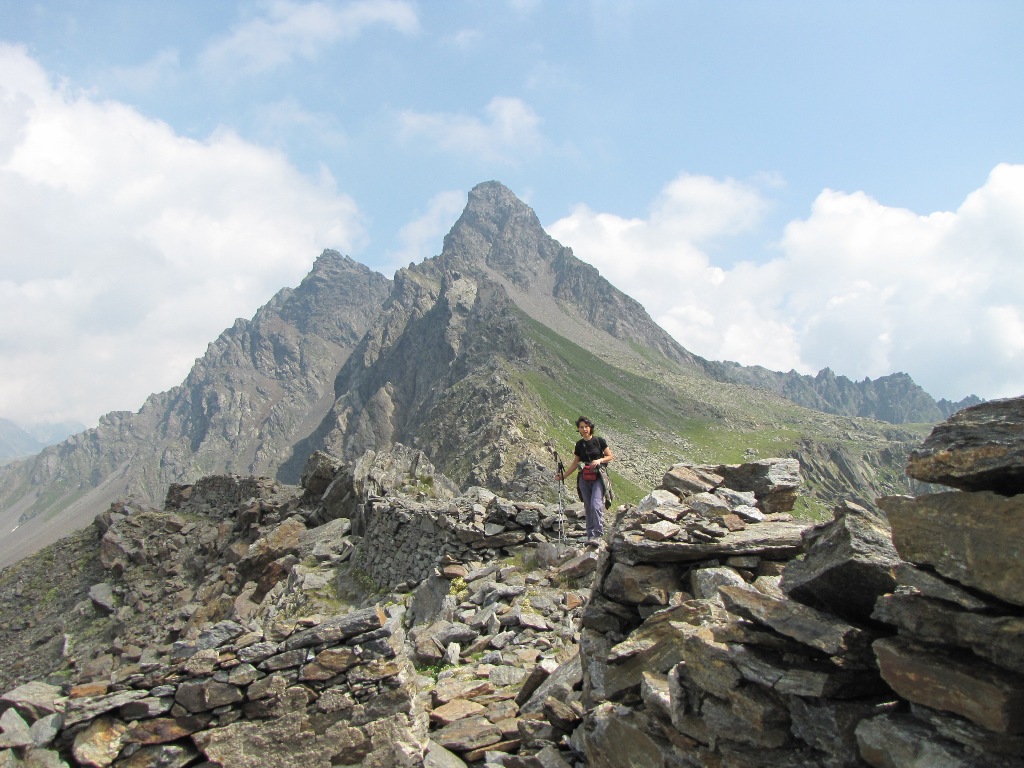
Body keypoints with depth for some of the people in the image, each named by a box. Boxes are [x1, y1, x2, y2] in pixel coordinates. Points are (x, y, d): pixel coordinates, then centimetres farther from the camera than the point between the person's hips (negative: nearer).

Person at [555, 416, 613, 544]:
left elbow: (610, 456, 3)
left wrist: (600, 460, -15)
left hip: (598, 476, -4)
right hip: (584, 478, 4)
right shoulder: (579, 444, 10)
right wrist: (563, 475, 11)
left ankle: (598, 534, -12)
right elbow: (575, 463, 16)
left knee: (596, 505, -17)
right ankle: (590, 535, 10)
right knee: (588, 507, 5)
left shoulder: (599, 441, -2)